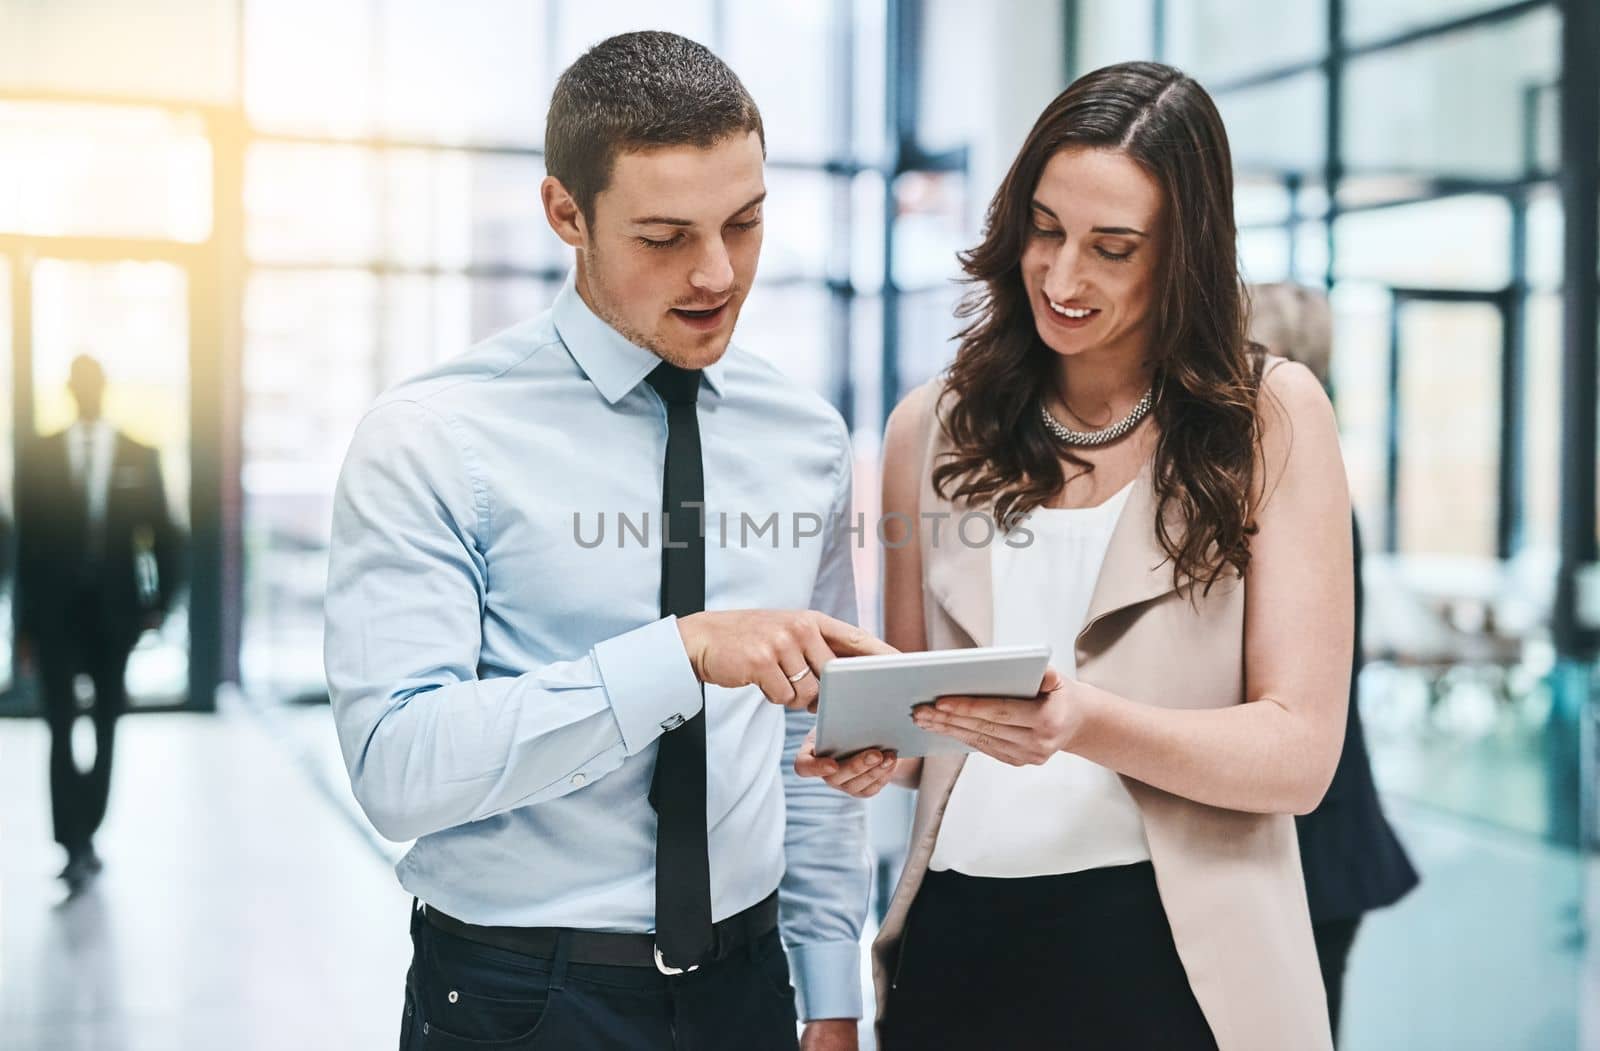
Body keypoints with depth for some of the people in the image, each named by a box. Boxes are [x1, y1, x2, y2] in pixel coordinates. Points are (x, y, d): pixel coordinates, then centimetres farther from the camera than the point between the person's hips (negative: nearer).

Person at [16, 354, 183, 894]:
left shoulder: (140, 457, 3)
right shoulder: (38, 457, 2)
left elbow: (163, 536, 5)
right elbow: (26, 544, 3)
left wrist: (160, 601, -5)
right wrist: (25, 624, 2)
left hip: (114, 612, 1)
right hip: (56, 613, -1)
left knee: (105, 727, 9)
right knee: (62, 728, -7)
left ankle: (86, 835, 23)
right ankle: (75, 846, -9)